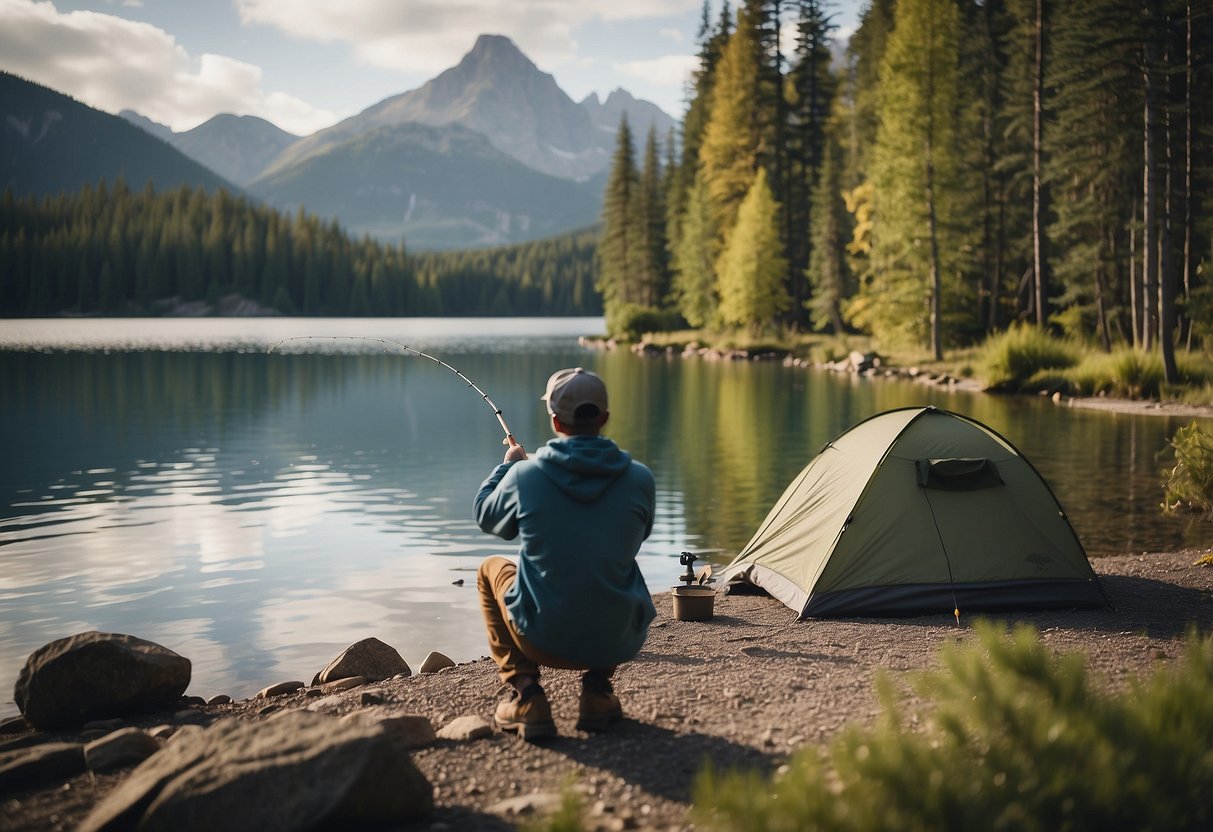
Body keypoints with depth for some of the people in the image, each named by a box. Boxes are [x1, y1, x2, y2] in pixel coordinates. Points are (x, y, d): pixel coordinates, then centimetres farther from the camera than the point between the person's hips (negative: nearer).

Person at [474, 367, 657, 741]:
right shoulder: (640, 479, -6)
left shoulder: (524, 475, -10)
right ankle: (597, 689, 19)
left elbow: (486, 517, 12)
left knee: (490, 569, 27)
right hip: (618, 644, 2)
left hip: (543, 641, -1)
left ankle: (524, 696, 16)